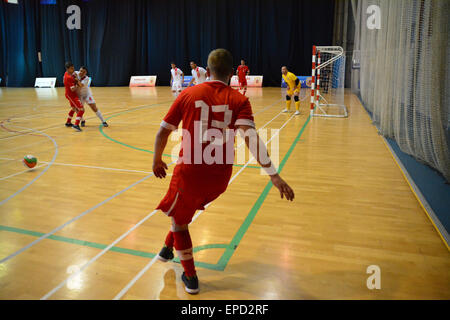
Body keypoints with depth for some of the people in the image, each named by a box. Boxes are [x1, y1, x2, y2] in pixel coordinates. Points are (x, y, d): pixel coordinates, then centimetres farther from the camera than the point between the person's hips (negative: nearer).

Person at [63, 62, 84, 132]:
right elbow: (73, 89, -25)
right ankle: (76, 125, -21)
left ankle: (68, 122, 40)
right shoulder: (68, 78, -26)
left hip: (71, 95, 10)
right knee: (81, 109, -14)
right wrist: (77, 85, -12)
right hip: (71, 95, -10)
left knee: (74, 108, 28)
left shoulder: (67, 73, 3)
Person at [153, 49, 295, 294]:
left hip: (190, 171, -2)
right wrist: (274, 175, -18)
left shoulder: (188, 94, -2)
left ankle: (191, 278, 32)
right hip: (220, 176, 3)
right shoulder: (239, 100, -3)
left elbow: (163, 132, 1)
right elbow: (250, 137, -17)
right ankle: (169, 247, 50)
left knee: (179, 219, 22)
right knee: (185, 209, 32)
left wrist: (157, 161, 17)